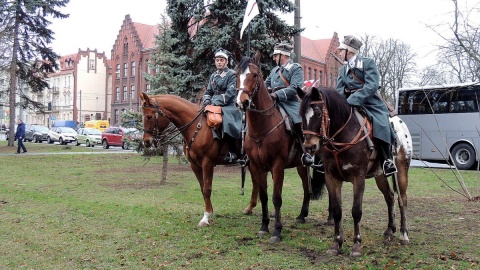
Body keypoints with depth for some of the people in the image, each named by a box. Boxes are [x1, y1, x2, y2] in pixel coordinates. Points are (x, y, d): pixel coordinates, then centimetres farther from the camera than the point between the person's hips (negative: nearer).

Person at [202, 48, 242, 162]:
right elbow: (208, 91, 21)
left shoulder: (232, 74, -1)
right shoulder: (213, 76, 20)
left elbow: (230, 93, -13)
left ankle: (233, 153, -24)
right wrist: (207, 100, -2)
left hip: (228, 106, -7)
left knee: (226, 123, -34)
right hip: (213, 105, 7)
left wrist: (216, 102, -20)